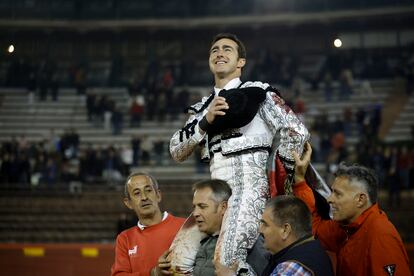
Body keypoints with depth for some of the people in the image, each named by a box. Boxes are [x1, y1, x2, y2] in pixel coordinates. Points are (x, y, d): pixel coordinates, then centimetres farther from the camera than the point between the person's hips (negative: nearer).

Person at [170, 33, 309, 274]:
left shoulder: (257, 92, 6)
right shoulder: (202, 108, 22)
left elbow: (296, 132, -1)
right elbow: (177, 151, 10)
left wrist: (285, 181, 1)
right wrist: (205, 122, -4)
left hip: (249, 184, -7)